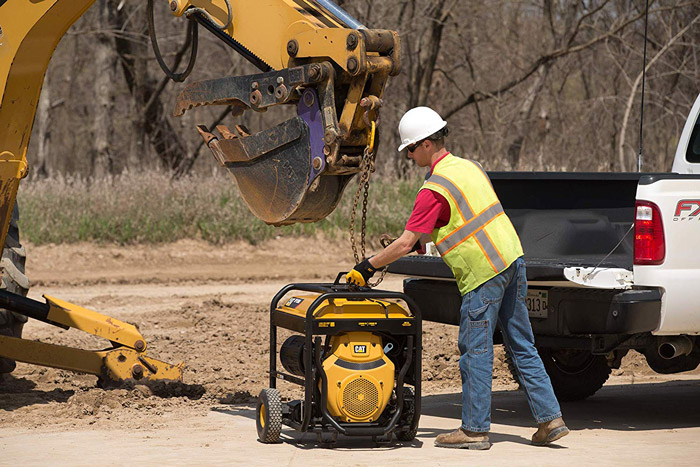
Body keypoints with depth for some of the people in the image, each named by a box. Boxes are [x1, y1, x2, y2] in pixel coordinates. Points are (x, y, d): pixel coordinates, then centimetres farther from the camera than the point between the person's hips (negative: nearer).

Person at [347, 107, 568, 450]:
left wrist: (367, 267, -3)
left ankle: (475, 430, 5)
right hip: (512, 258, 9)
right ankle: (550, 419, 12)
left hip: (484, 270, -9)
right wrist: (424, 239, 26)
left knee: (475, 350, 0)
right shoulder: (468, 167, 13)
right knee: (521, 346, 12)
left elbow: (405, 244, -13)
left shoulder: (434, 189, -13)